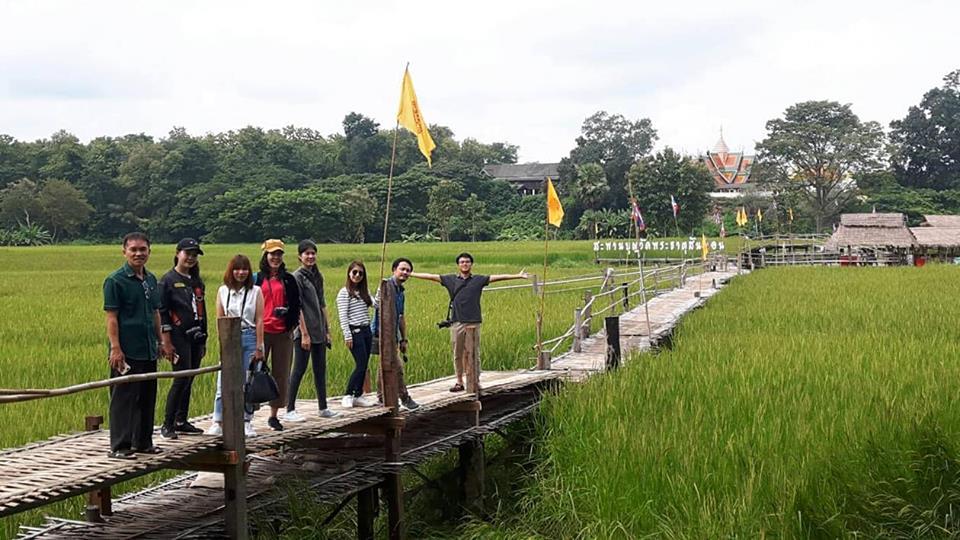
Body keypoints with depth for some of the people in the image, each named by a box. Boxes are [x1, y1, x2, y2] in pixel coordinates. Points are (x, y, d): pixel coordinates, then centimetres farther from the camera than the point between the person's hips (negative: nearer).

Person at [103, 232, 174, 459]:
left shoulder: (151, 279, 14)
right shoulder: (115, 280, -8)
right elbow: (111, 317, -11)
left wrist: (162, 341, 18)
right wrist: (115, 348, -17)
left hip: (148, 351, 7)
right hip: (127, 352, -7)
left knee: (147, 398, 13)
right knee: (124, 399, -4)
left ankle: (143, 442, 24)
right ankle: (119, 447, 2)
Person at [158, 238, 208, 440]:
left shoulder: (197, 282, 17)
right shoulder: (168, 280, -4)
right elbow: (162, 311, -9)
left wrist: (203, 339, 19)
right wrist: (166, 341, -14)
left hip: (195, 337, 7)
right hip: (179, 336, -7)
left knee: (189, 380, 9)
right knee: (182, 379, -11)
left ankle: (182, 421, 17)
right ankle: (167, 425, -5)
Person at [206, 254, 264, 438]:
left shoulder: (255, 291, 1)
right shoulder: (223, 291, 6)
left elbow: (259, 320, -1)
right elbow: (220, 320, 7)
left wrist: (259, 347, -5)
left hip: (249, 337, -1)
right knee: (224, 382, -2)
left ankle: (247, 422, 13)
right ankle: (218, 423, 3)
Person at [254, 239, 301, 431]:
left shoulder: (289, 279, 10)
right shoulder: (257, 279, 5)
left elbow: (296, 304, 12)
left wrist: (291, 324, -4)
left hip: (283, 332, 2)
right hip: (261, 331, -2)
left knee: (281, 373, 6)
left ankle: (274, 415, 16)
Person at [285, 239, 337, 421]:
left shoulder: (317, 276, 14)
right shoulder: (297, 276, -9)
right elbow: (297, 307, -13)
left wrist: (327, 330, 14)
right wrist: (304, 334, -17)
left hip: (319, 331, 7)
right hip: (303, 331, -7)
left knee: (320, 369, 11)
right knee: (299, 369, -6)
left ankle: (323, 408, 19)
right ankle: (290, 410, -2)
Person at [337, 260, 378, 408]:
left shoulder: (363, 292, 15)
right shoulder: (344, 293, -6)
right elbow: (343, 316, -11)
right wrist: (347, 336, -15)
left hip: (366, 331, 7)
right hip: (354, 332, -7)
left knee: (363, 366, 6)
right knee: (361, 365, -10)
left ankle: (358, 396, 13)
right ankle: (348, 396, -2)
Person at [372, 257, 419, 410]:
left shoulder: (401, 291, 17)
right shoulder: (386, 285, -12)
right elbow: (377, 305, -25)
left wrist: (404, 339, 24)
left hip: (393, 333, 10)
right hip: (384, 332, -10)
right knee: (396, 366, -10)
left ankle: (382, 397, 20)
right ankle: (405, 398, -3)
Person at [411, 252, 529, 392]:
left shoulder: (478, 280, 6)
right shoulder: (451, 279, 8)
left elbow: (498, 277, 1)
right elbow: (431, 276, 7)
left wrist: (518, 276, -4)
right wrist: (411, 274, 3)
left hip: (473, 323, -1)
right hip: (456, 323, 1)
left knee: (474, 354, 2)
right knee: (457, 354, 6)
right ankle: (459, 382, 15)